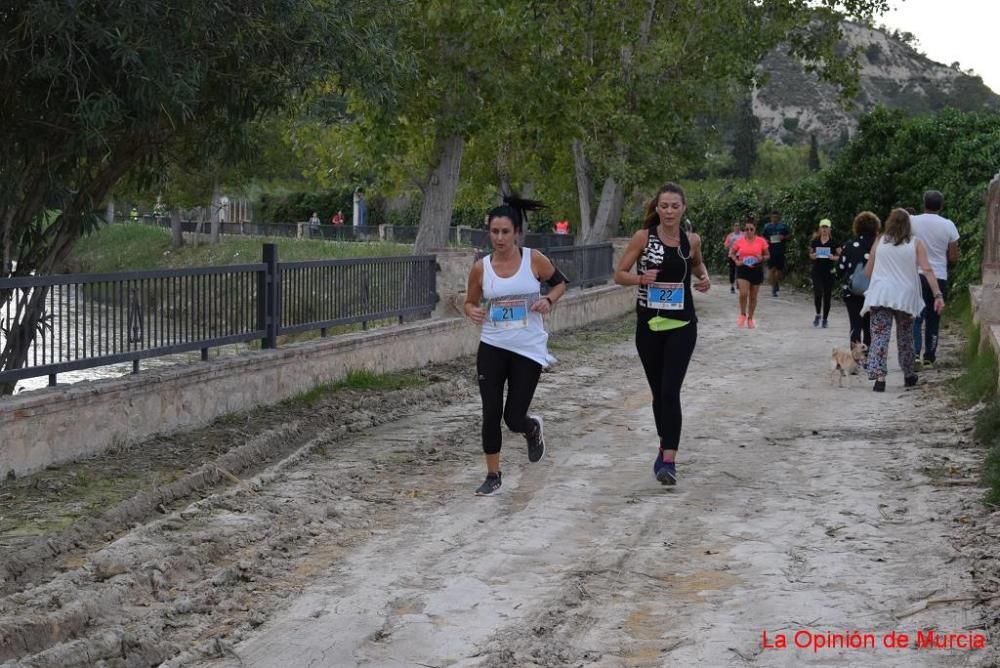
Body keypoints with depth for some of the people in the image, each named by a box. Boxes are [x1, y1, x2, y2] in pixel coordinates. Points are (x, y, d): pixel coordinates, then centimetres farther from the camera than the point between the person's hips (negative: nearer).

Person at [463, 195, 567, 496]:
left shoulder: (534, 260, -7)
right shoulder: (481, 268, -3)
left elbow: (560, 282, 9)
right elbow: (470, 302, 10)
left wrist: (548, 300, -10)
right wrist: (472, 312, -13)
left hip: (528, 350, -1)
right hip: (492, 348, 2)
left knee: (514, 418, -1)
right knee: (491, 414, -2)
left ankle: (533, 429, 37)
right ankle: (493, 475, 16)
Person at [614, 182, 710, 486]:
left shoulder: (692, 240, 0)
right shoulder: (643, 237, -5)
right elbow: (619, 275, -1)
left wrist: (704, 277, 2)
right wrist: (641, 278, -20)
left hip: (682, 325, -1)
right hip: (649, 324, 1)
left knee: (670, 392, -12)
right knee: (658, 392, 12)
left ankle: (669, 460, -12)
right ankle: (665, 447, 31)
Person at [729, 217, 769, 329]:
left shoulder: (761, 241, -2)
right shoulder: (739, 241, -2)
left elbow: (768, 255, 7)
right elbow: (731, 253, 11)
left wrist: (762, 258, -15)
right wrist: (736, 261, -7)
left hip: (756, 270, 1)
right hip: (743, 269, -1)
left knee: (753, 296, 9)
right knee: (743, 293, -17)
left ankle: (750, 318, 24)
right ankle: (743, 315, 7)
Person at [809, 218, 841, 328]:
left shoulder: (834, 242, 0)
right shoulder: (815, 241, 5)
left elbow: (840, 256, 4)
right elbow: (810, 254, 16)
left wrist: (834, 257, -16)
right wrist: (813, 256, -7)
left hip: (829, 271, 0)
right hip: (817, 270, 0)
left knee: (827, 295, 3)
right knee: (818, 292, -15)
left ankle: (825, 319, 15)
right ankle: (818, 314, 8)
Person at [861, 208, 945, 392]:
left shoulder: (879, 242, 5)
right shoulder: (916, 244, 1)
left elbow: (867, 271, 9)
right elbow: (927, 270, -9)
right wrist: (938, 295, -12)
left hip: (880, 296, 0)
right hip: (905, 298, 0)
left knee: (879, 336, -4)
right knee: (905, 337, 17)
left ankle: (879, 377, -19)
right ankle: (908, 375, 30)